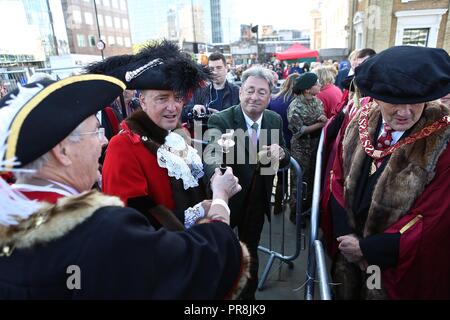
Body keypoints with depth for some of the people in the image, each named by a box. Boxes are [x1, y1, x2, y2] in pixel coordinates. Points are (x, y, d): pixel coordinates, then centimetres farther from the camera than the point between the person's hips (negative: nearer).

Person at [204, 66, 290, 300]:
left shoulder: (275, 120, -6)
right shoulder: (220, 120, -21)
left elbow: (284, 160, 0)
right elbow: (212, 155, -37)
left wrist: (280, 153, -24)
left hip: (258, 200, 4)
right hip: (228, 198, -3)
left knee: (250, 252, 24)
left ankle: (248, 294, 50)